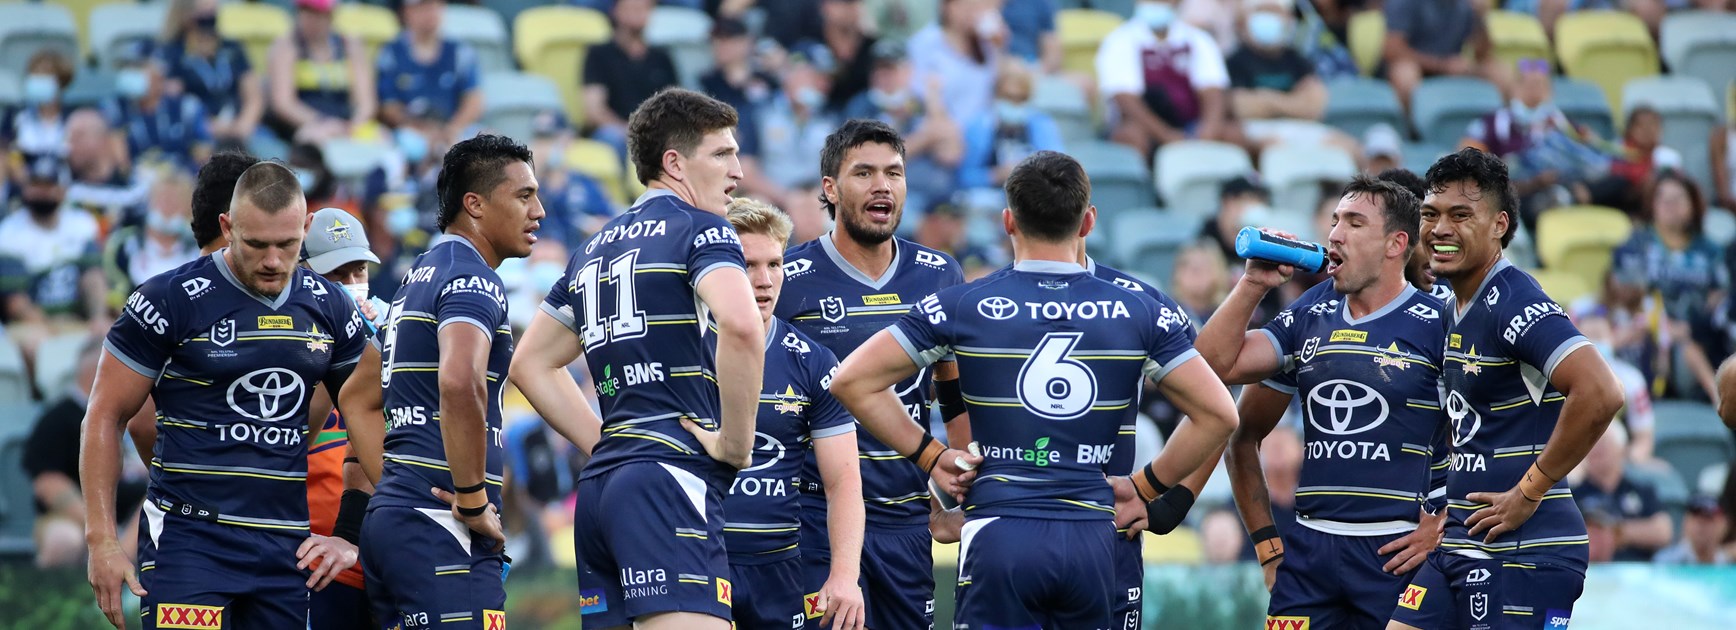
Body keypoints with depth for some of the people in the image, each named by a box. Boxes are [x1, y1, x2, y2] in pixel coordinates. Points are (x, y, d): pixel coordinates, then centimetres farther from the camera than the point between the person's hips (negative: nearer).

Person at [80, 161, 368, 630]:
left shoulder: (328, 308, 8)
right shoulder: (173, 300, -6)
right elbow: (105, 418, -1)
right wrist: (102, 541, -7)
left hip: (287, 548, 5)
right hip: (190, 538, -5)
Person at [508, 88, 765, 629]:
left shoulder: (594, 249, 23)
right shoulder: (700, 229, -1)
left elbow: (531, 365, 30)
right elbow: (741, 327, -21)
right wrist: (735, 442, -10)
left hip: (600, 484, 9)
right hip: (670, 479, -9)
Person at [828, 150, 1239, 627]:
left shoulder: (963, 307, 1)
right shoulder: (1139, 313, 4)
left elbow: (852, 381, 0)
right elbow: (1217, 414, 5)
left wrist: (928, 455, 6)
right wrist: (1146, 488, 14)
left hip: (999, 532, -2)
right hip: (1092, 536, 2)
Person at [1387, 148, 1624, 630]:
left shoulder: (1512, 302, -14)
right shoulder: (1455, 310, 15)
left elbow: (1600, 394, -27)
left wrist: (1530, 492, -20)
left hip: (1522, 553, -9)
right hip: (1459, 547, 9)